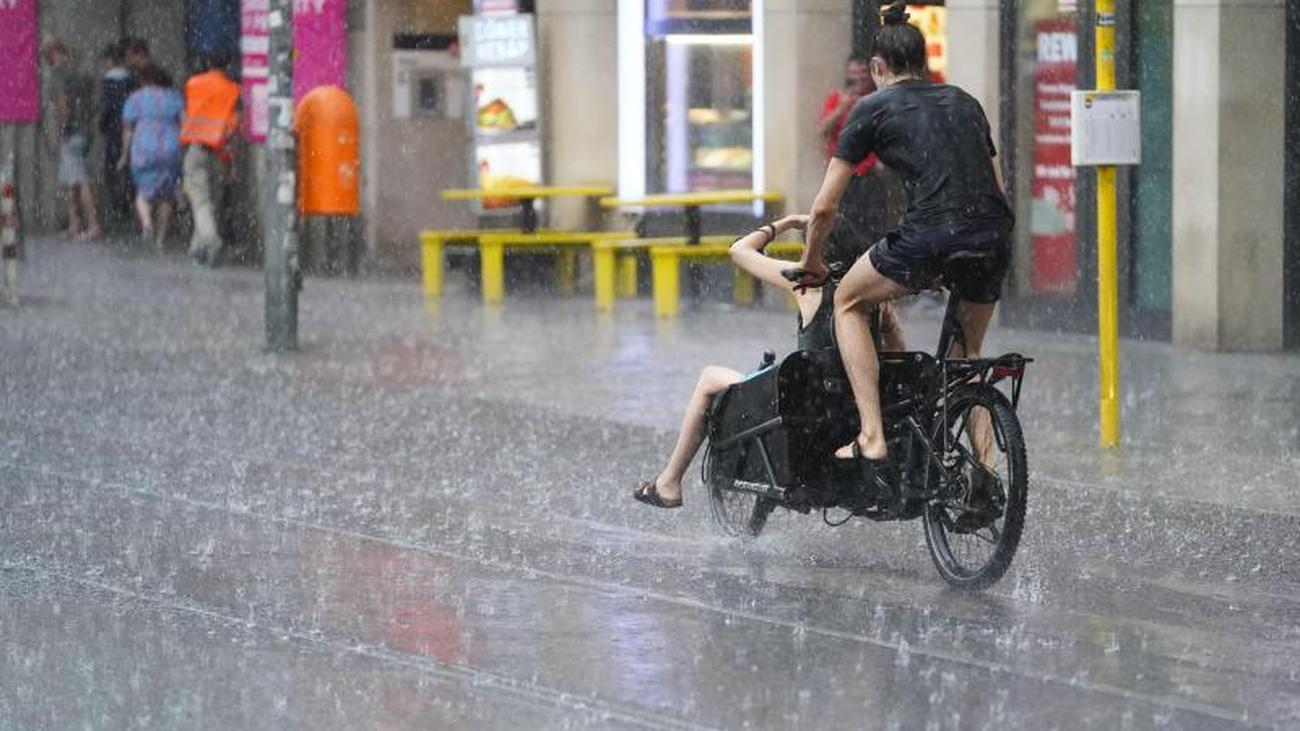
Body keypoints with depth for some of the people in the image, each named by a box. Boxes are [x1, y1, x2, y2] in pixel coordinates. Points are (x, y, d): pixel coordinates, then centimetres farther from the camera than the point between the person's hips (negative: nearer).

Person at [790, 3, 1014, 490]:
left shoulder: (874, 109, 12)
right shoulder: (965, 102, 26)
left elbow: (825, 207, 12)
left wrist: (811, 263, 29)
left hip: (929, 236, -5)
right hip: (995, 239, 5)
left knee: (848, 303, 19)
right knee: (968, 354, 27)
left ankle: (872, 440, 7)